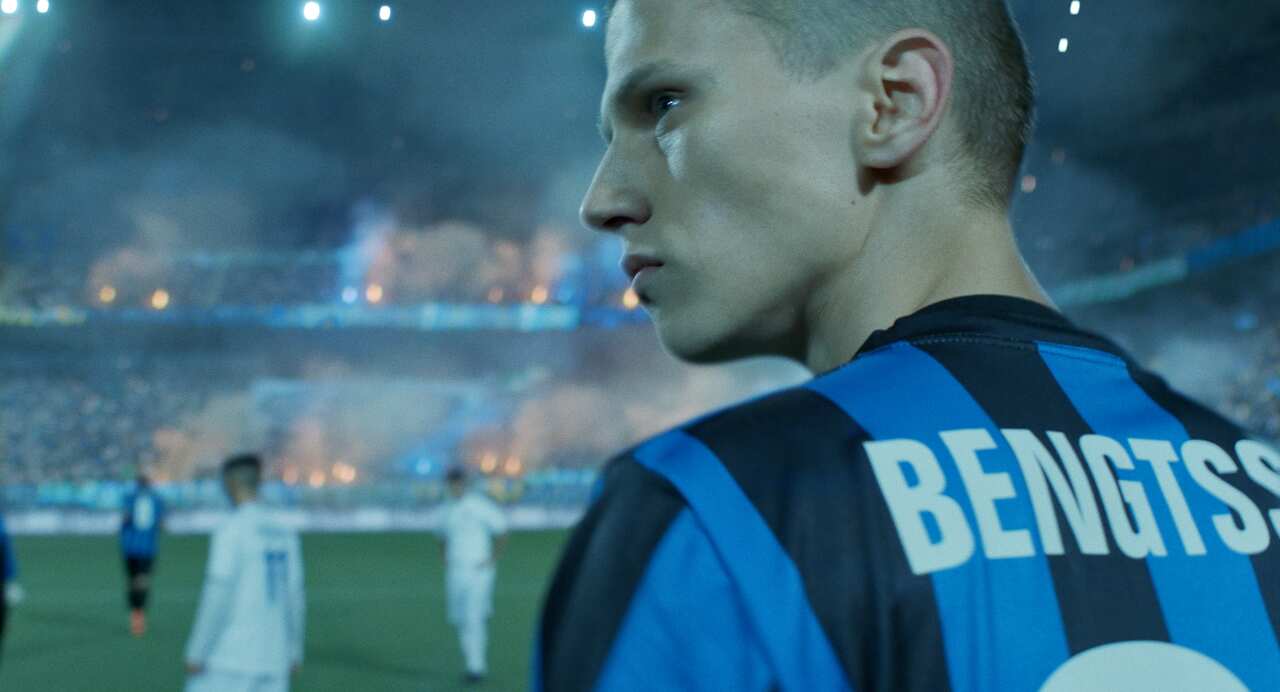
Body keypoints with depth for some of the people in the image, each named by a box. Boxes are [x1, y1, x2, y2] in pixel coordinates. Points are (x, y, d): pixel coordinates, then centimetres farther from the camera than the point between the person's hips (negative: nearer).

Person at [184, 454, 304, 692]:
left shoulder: (231, 531, -12)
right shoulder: (285, 533, 9)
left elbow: (218, 595, -16)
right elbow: (295, 597, 13)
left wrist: (196, 654, -10)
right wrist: (294, 653, 21)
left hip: (229, 663, -6)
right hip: (272, 663, 6)